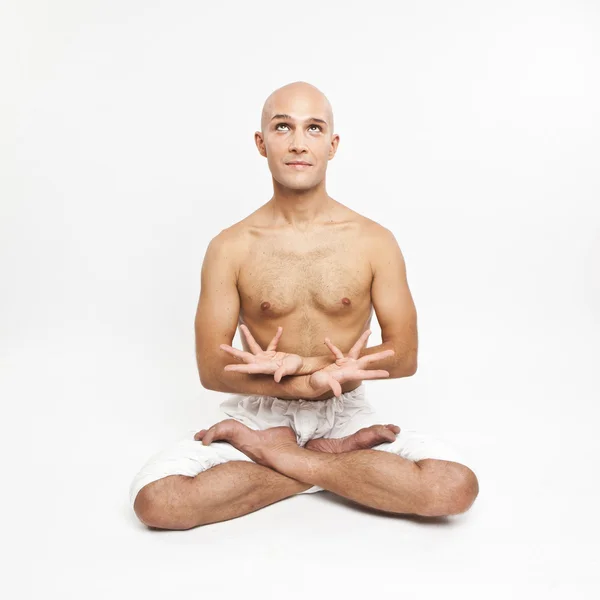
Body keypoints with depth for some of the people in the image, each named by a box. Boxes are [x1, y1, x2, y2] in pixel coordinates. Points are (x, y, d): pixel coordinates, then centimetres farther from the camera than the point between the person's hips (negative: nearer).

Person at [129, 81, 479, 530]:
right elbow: (212, 369, -8)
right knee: (154, 499, -24)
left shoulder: (374, 241, -4)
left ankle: (271, 453, -10)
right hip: (260, 411, 0)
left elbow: (404, 356, -4)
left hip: (347, 412, 1)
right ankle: (331, 456, -10)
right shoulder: (230, 248, -5)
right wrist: (313, 384, -23)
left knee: (457, 486, -24)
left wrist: (299, 363, -17)